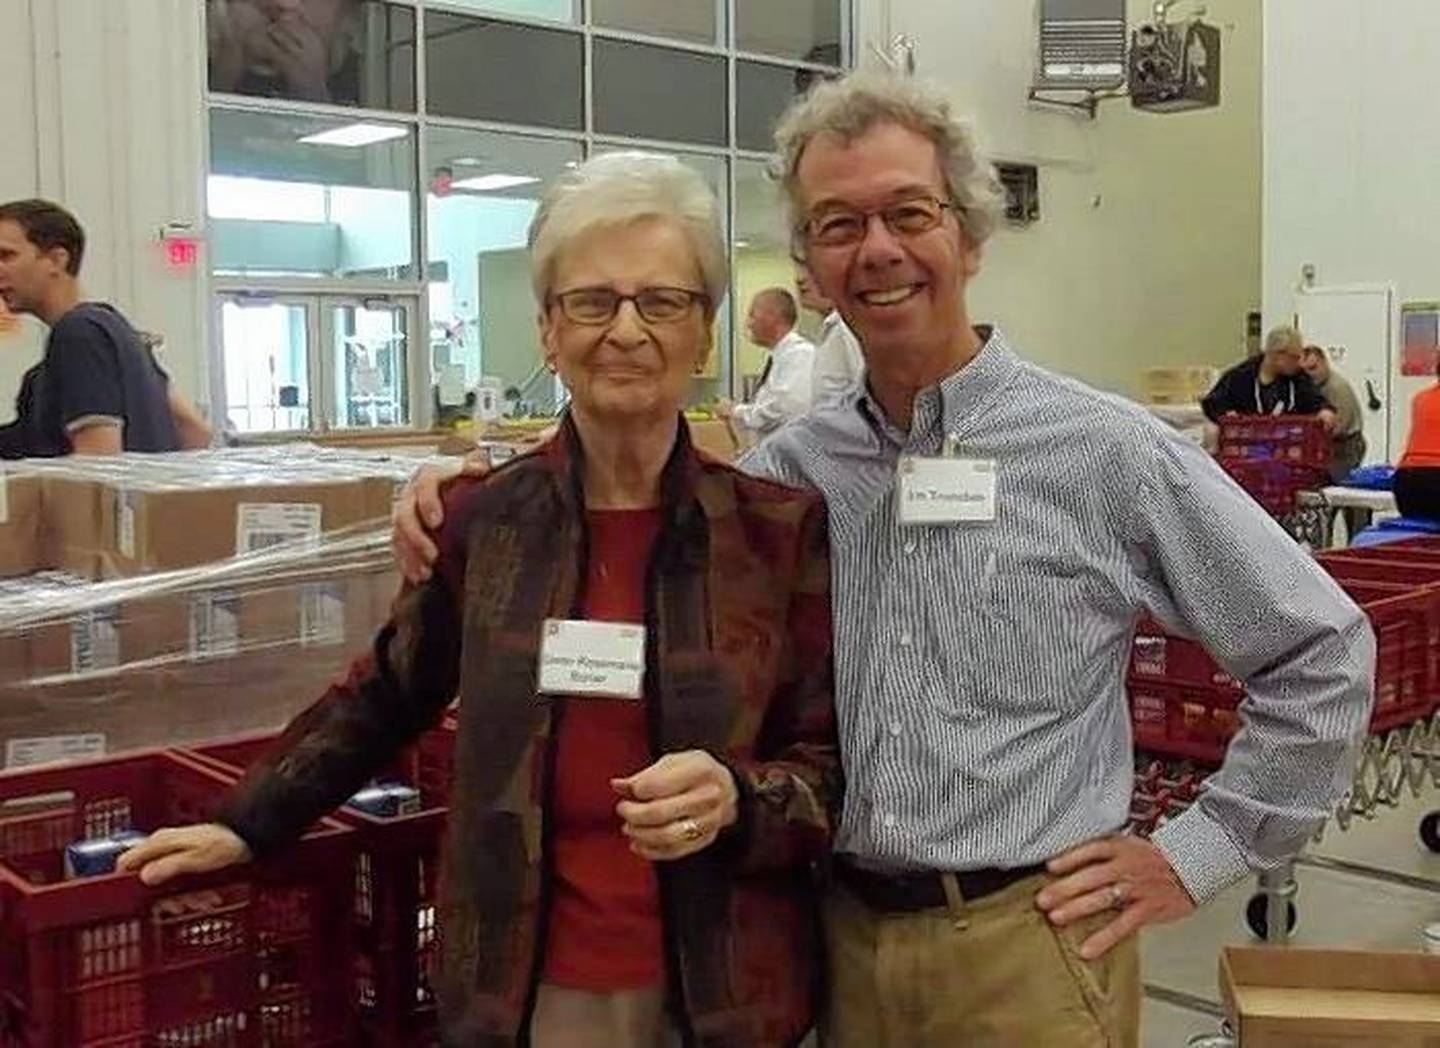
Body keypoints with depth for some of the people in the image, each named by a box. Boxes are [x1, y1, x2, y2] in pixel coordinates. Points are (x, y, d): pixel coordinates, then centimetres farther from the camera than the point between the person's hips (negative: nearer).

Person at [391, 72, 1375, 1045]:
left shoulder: (1109, 452, -9)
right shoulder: (793, 466, 2)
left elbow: (1323, 653, -3)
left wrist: (1199, 852, -5)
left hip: (1027, 946, -3)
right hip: (841, 936, 4)